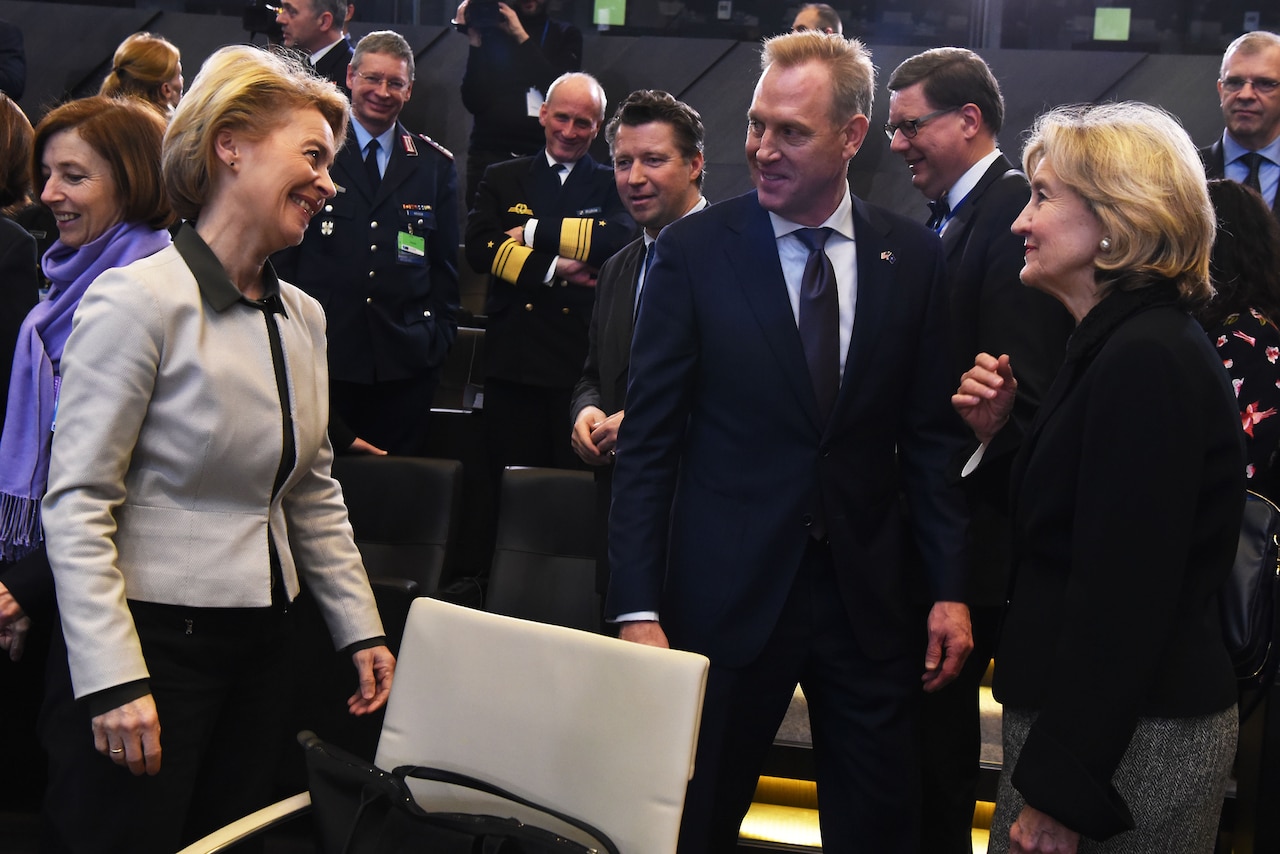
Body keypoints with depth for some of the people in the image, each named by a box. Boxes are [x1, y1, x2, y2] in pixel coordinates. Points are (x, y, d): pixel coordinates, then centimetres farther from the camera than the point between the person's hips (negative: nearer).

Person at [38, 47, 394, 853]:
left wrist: (361, 628, 15)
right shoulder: (139, 298, -13)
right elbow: (77, 503, -15)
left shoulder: (304, 317, 10)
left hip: (260, 642, 7)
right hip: (152, 638, -7)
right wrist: (113, 681, -19)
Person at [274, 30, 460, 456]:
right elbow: (283, 253, 5)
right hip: (321, 360, -2)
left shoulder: (435, 166, 10)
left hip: (404, 362, 2)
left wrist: (440, 335, 5)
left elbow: (445, 264, 13)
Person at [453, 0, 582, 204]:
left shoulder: (566, 36, 9)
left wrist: (522, 37, -10)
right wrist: (475, 42, -9)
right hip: (489, 154, 0)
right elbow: (474, 102, -1)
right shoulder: (491, 30, 7)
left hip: (542, 155, 0)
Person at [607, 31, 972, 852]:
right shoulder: (695, 250, -5)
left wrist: (950, 588, 2)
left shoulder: (913, 255, 2)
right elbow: (649, 439, -5)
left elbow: (932, 435, 6)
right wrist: (638, 608, -10)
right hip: (728, 591, -2)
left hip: (870, 592, 2)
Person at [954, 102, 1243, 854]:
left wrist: (1059, 791, -21)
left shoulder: (1146, 361, -20)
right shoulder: (1122, 343, 12)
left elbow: (1123, 597, -23)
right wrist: (997, 435, 3)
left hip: (1128, 753, -9)